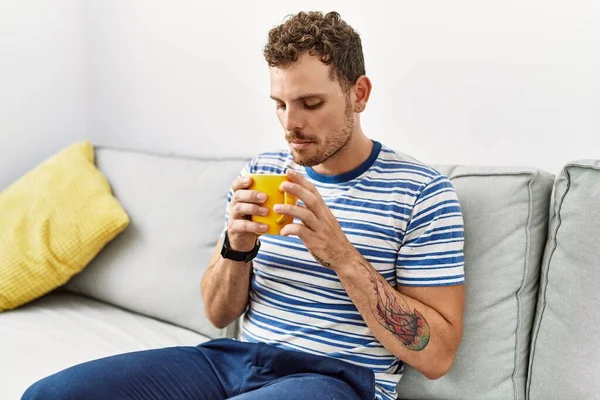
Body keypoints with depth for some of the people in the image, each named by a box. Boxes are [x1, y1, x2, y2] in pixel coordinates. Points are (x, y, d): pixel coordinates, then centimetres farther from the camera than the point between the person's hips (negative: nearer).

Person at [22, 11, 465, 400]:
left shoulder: (422, 192, -6)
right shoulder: (260, 173, 8)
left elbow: (436, 356, -11)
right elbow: (219, 315, 10)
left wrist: (341, 255, -21)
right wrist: (237, 248, -12)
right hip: (234, 357, 5)